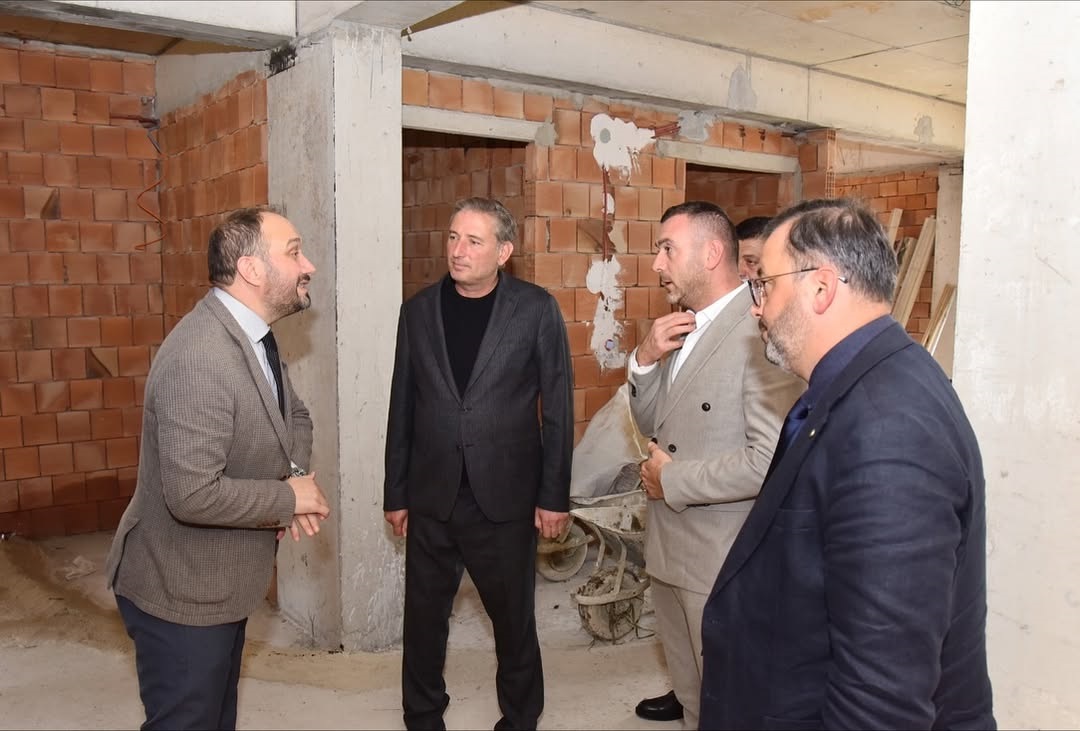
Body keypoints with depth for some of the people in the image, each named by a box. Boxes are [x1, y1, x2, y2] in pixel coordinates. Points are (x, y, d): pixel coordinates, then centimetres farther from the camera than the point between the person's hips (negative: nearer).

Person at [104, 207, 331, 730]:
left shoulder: (252, 335, 2)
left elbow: (294, 416, 14)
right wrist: (288, 497, -20)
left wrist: (296, 474, -6)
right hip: (180, 592, -9)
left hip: (221, 582, 9)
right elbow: (192, 494, -35)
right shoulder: (200, 358, -30)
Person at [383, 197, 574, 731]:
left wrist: (554, 496, -5)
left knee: (514, 617, 13)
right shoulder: (419, 310, 2)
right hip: (431, 496, 3)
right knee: (424, 616, 14)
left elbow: (558, 408, -4)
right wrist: (396, 494, 7)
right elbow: (402, 408, 6)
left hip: (505, 498, -2)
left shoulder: (536, 310, -6)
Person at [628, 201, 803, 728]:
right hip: (668, 543, 8)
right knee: (686, 670, 27)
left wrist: (672, 479, -16)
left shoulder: (761, 333, -22)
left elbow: (770, 460, -28)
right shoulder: (682, 328, 6)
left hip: (723, 555, -8)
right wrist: (646, 359, -7)